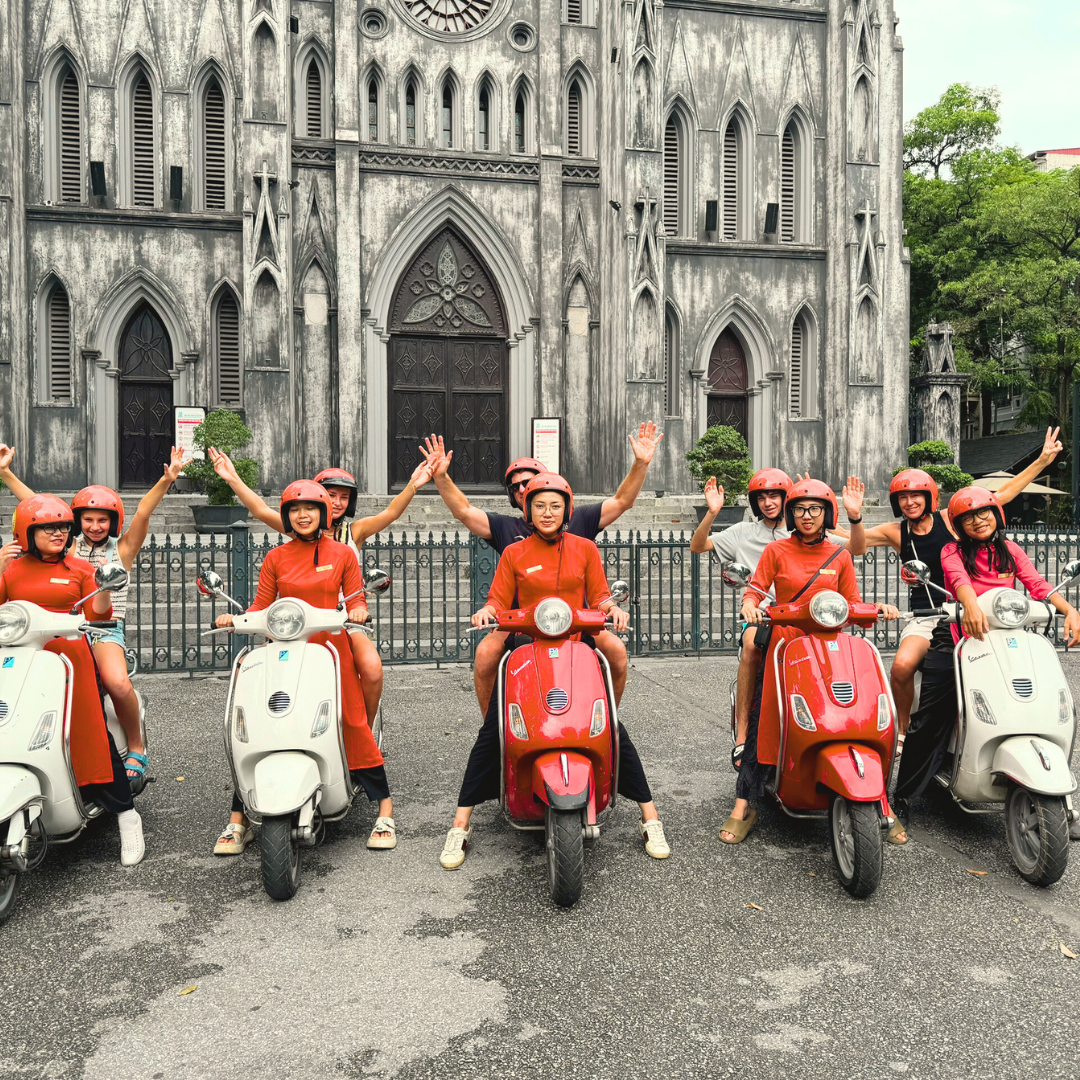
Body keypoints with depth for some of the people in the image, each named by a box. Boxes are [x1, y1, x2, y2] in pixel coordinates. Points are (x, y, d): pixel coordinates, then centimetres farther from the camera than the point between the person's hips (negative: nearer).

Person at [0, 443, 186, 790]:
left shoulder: (123, 549, 11)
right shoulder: (69, 546, 19)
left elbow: (143, 512, -2)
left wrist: (166, 481, -15)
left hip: (106, 629, -3)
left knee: (118, 684, -31)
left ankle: (137, 749, -9)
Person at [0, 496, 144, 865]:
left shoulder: (80, 568, 12)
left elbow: (96, 616, 5)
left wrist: (105, 586, -11)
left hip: (68, 656, -1)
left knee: (91, 733, -9)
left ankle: (125, 813, -5)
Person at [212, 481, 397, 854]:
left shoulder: (342, 554, 8)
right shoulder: (276, 557, 11)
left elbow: (357, 601, 8)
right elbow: (261, 606, 11)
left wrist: (357, 611, -14)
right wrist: (235, 619, -7)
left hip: (330, 646, -1)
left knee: (354, 723, -8)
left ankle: (384, 810, 4)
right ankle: (238, 820, 4)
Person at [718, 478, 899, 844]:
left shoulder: (840, 556, 11)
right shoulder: (776, 551, 6)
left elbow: (852, 605, 11)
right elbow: (754, 590, 0)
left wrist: (877, 608, -7)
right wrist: (750, 606, -21)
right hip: (785, 643, -1)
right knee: (764, 721, -8)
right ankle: (745, 805, 0)